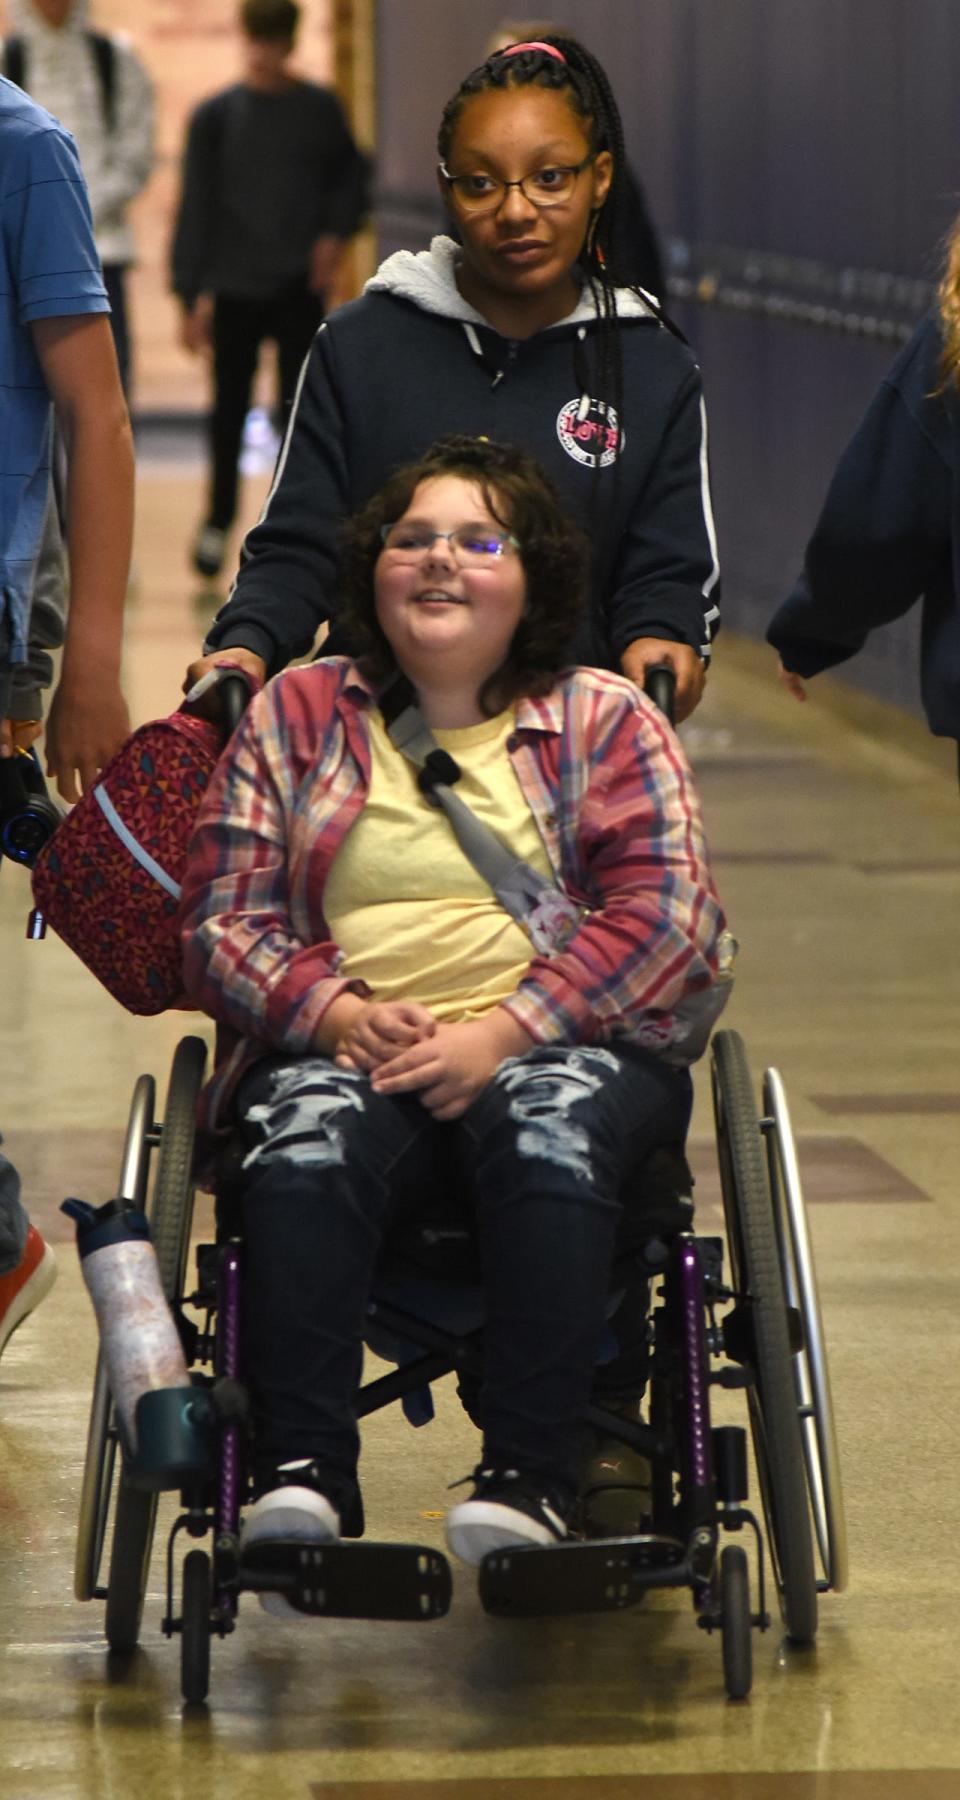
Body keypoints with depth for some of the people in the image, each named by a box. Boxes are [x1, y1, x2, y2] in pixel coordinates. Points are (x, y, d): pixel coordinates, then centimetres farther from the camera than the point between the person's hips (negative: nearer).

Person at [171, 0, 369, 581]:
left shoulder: (320, 109, 3)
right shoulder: (217, 115, 0)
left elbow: (351, 175, 16)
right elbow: (196, 208, 0)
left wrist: (337, 232, -2)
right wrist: (192, 294, -5)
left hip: (299, 287, 0)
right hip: (234, 287, 0)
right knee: (230, 409, 6)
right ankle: (218, 521, 20)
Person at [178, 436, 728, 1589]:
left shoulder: (604, 722, 14)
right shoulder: (297, 715, 17)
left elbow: (663, 914, 0)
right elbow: (220, 919, 10)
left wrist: (501, 1035, -14)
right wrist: (337, 1013, -11)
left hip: (567, 1045, -1)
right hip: (345, 1048, 1)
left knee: (546, 1120, -36)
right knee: (308, 1130, -34)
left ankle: (528, 1476, -41)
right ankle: (299, 1473, -40)